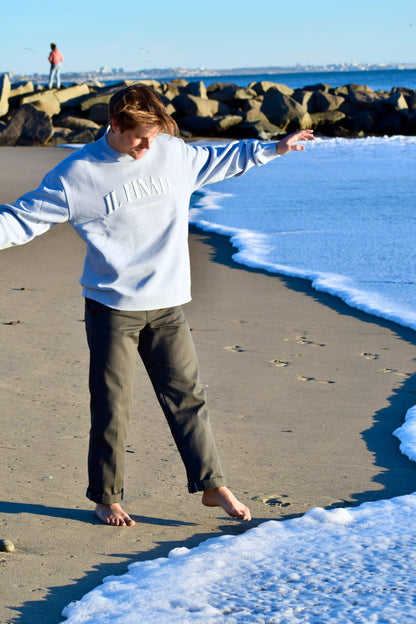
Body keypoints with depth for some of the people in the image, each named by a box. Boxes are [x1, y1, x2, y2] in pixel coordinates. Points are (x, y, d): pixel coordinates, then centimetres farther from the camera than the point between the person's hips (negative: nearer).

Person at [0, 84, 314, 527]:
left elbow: (218, 160, 25)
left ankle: (211, 485, 14)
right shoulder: (77, 174, -7)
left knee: (187, 395, 5)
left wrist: (273, 149, 29)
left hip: (166, 306, 4)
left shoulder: (174, 153, 6)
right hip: (111, 308, -3)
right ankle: (106, 498, 15)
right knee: (111, 407, 1)